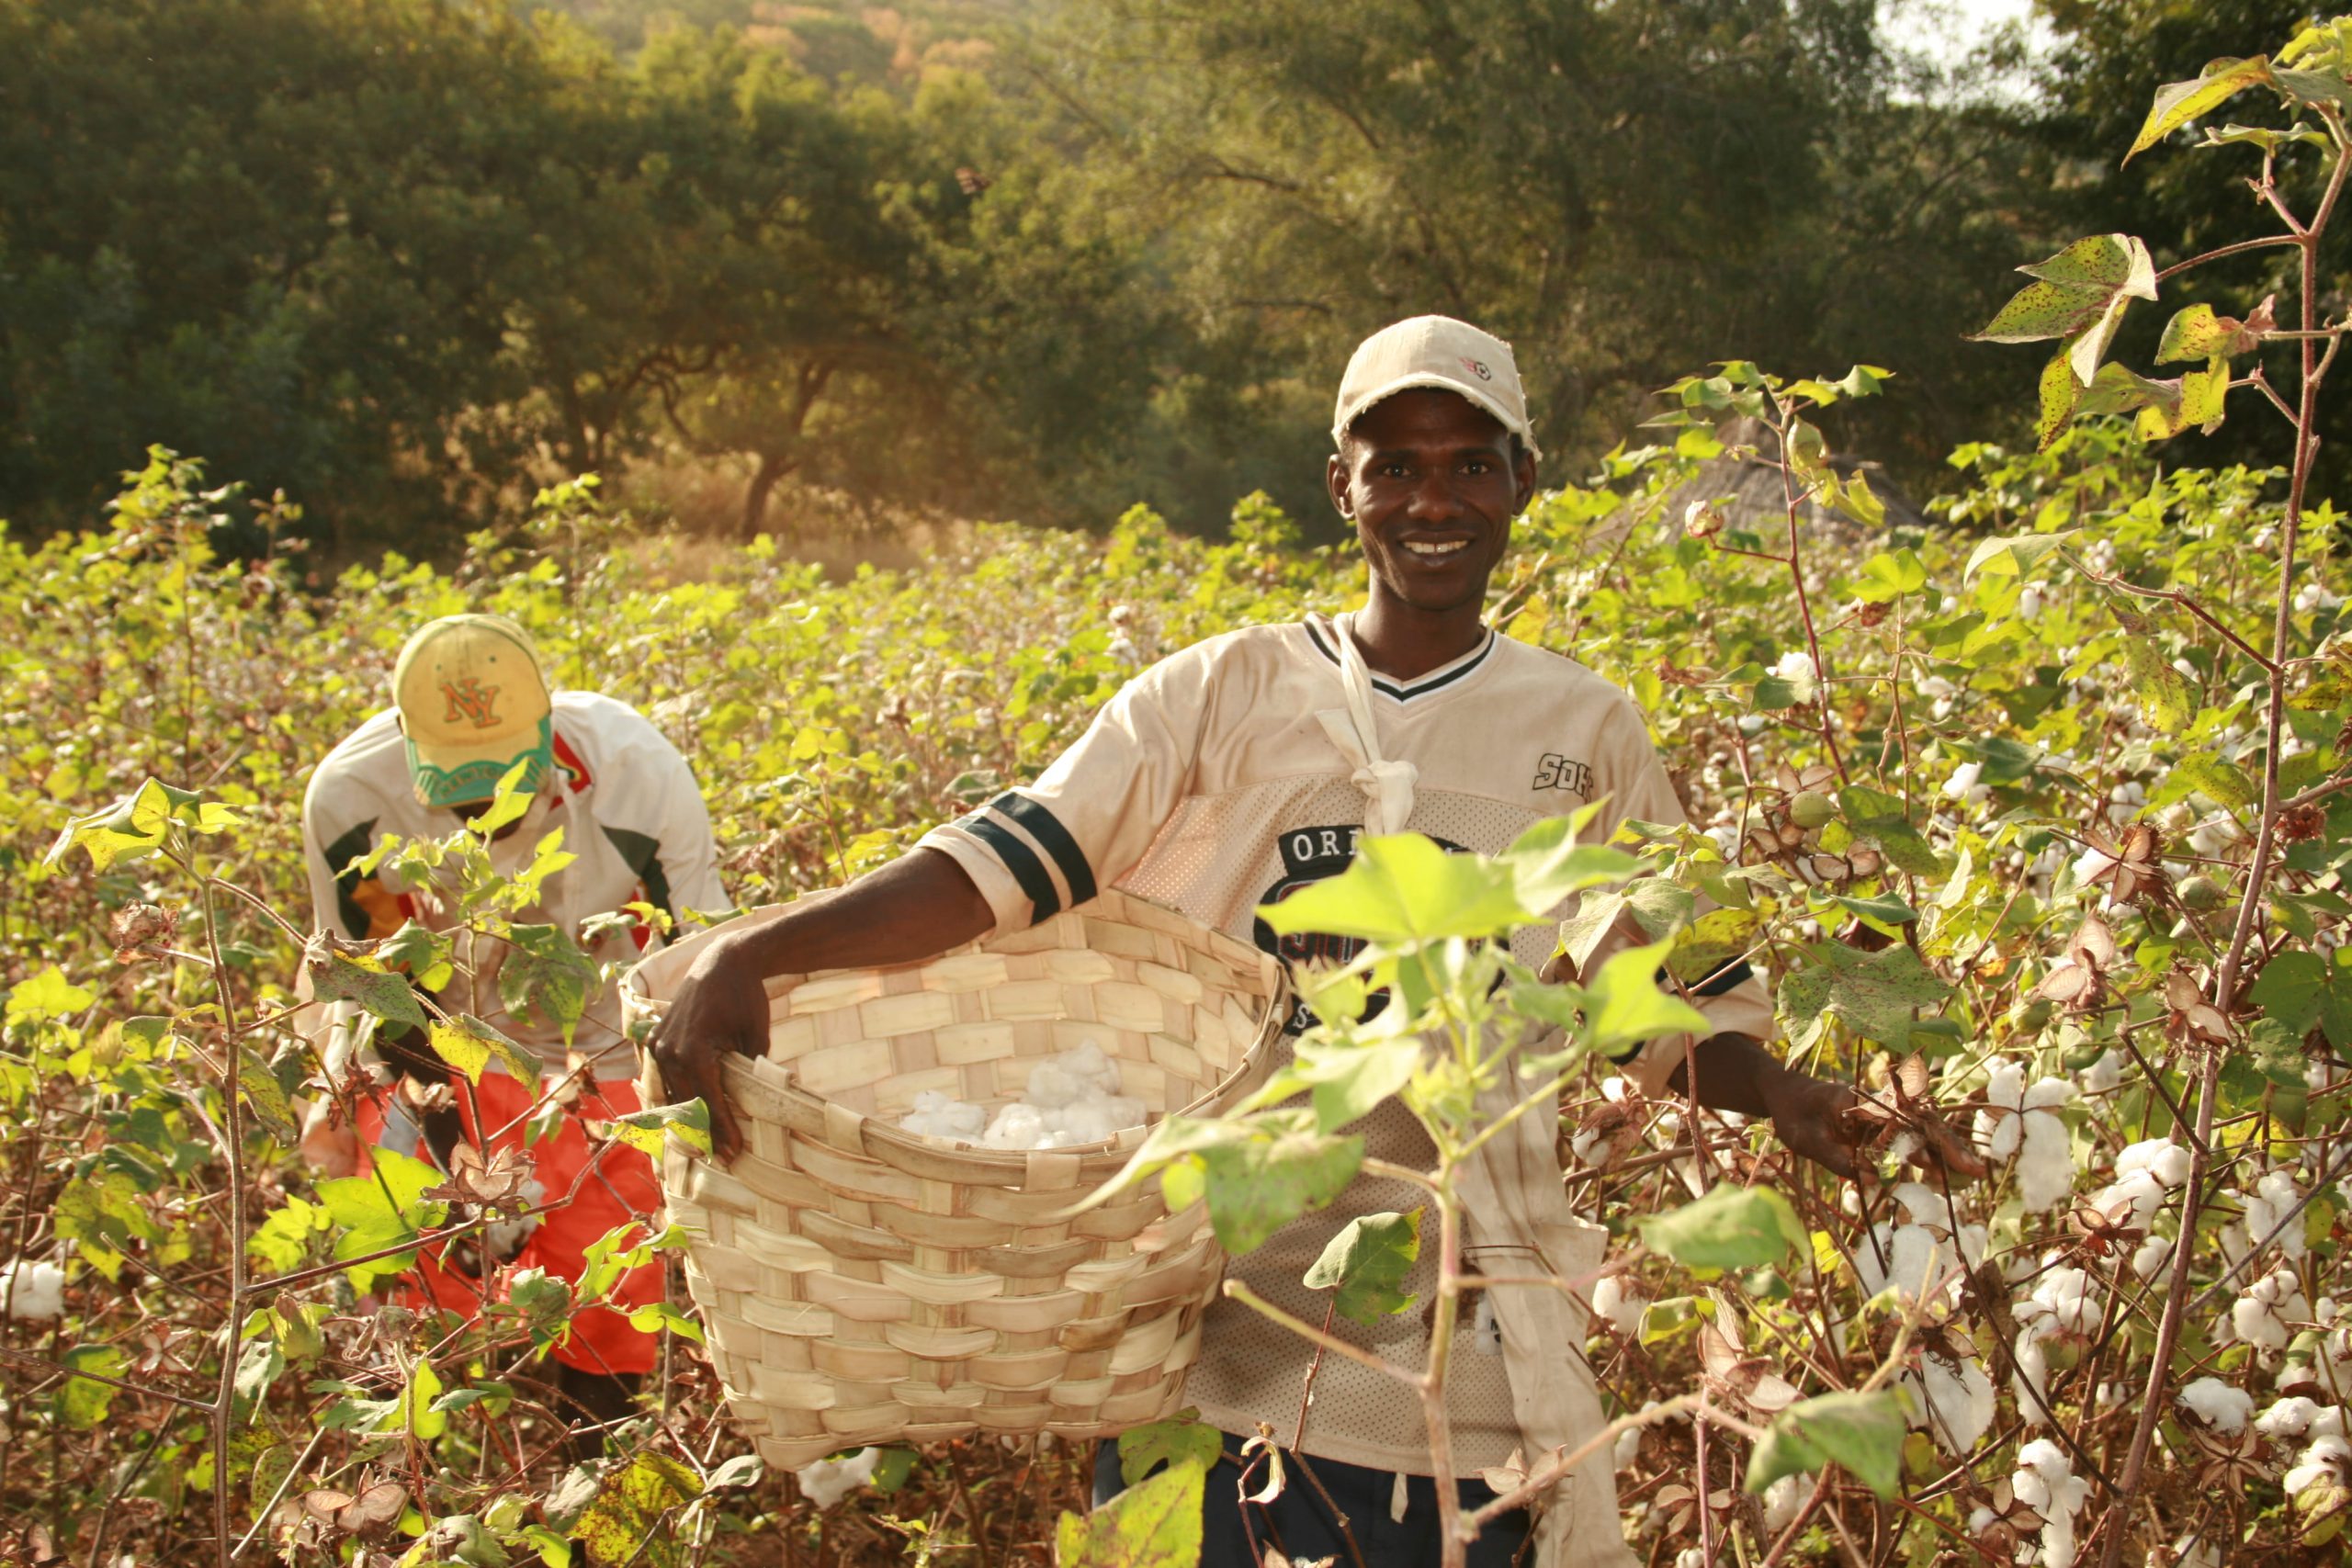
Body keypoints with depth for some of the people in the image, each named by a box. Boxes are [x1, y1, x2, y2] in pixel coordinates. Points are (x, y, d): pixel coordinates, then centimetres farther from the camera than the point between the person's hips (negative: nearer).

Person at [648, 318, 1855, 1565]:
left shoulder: (1585, 735, 7)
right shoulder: (1223, 693, 4)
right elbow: (1009, 860, -5)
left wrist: (1780, 1094, -10)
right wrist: (748, 958, -18)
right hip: (1203, 1318, 0)